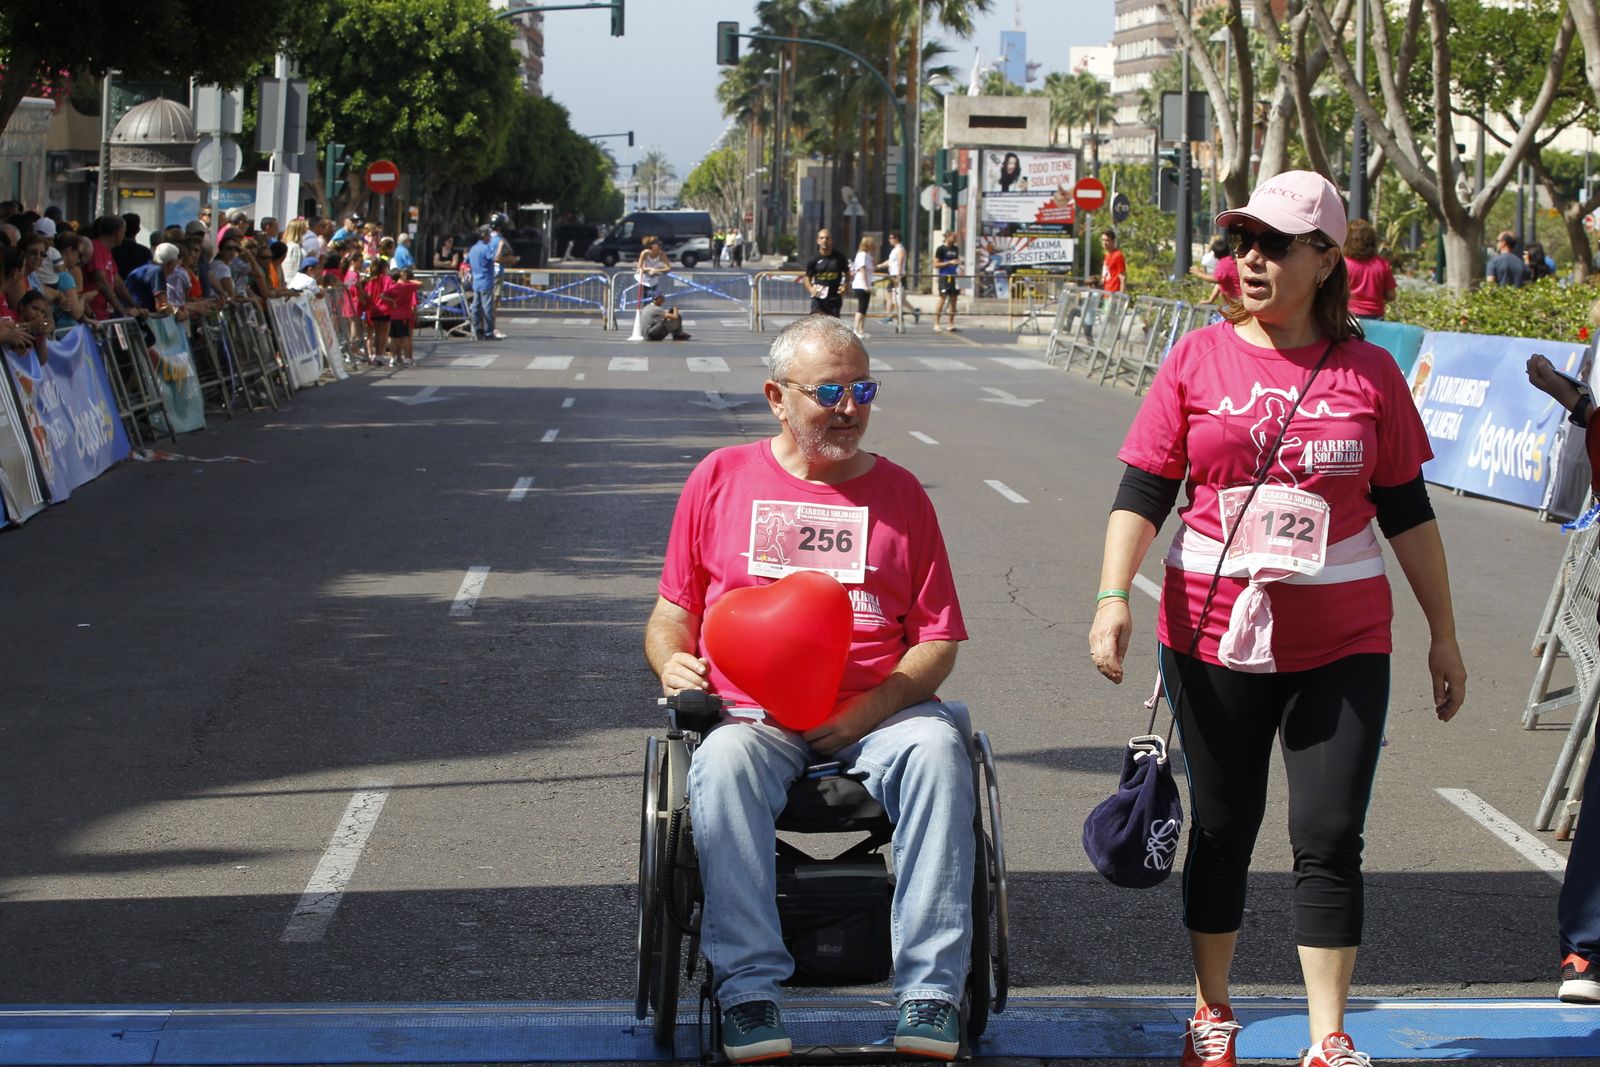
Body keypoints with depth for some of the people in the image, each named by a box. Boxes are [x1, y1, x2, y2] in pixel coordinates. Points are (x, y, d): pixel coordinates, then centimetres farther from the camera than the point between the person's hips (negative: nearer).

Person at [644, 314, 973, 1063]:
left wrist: (868, 711, -10)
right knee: (724, 764, -35)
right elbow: (673, 609, 18)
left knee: (938, 747, -32)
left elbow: (938, 637, 8)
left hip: (879, 713, 1)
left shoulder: (897, 490, 13)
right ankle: (748, 992, -34)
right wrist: (671, 662, -6)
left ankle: (930, 993, -32)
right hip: (754, 714, 0)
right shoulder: (722, 479, 13)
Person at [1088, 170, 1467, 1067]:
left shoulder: (1368, 371, 1)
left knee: (1331, 836, -2)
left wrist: (1444, 634, 8)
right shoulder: (1199, 359, 0)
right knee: (1222, 828, 11)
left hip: (1341, 643, 0)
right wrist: (1114, 597, -17)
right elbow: (1144, 490, -3)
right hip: (1215, 633, 0)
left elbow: (1407, 512, 7)